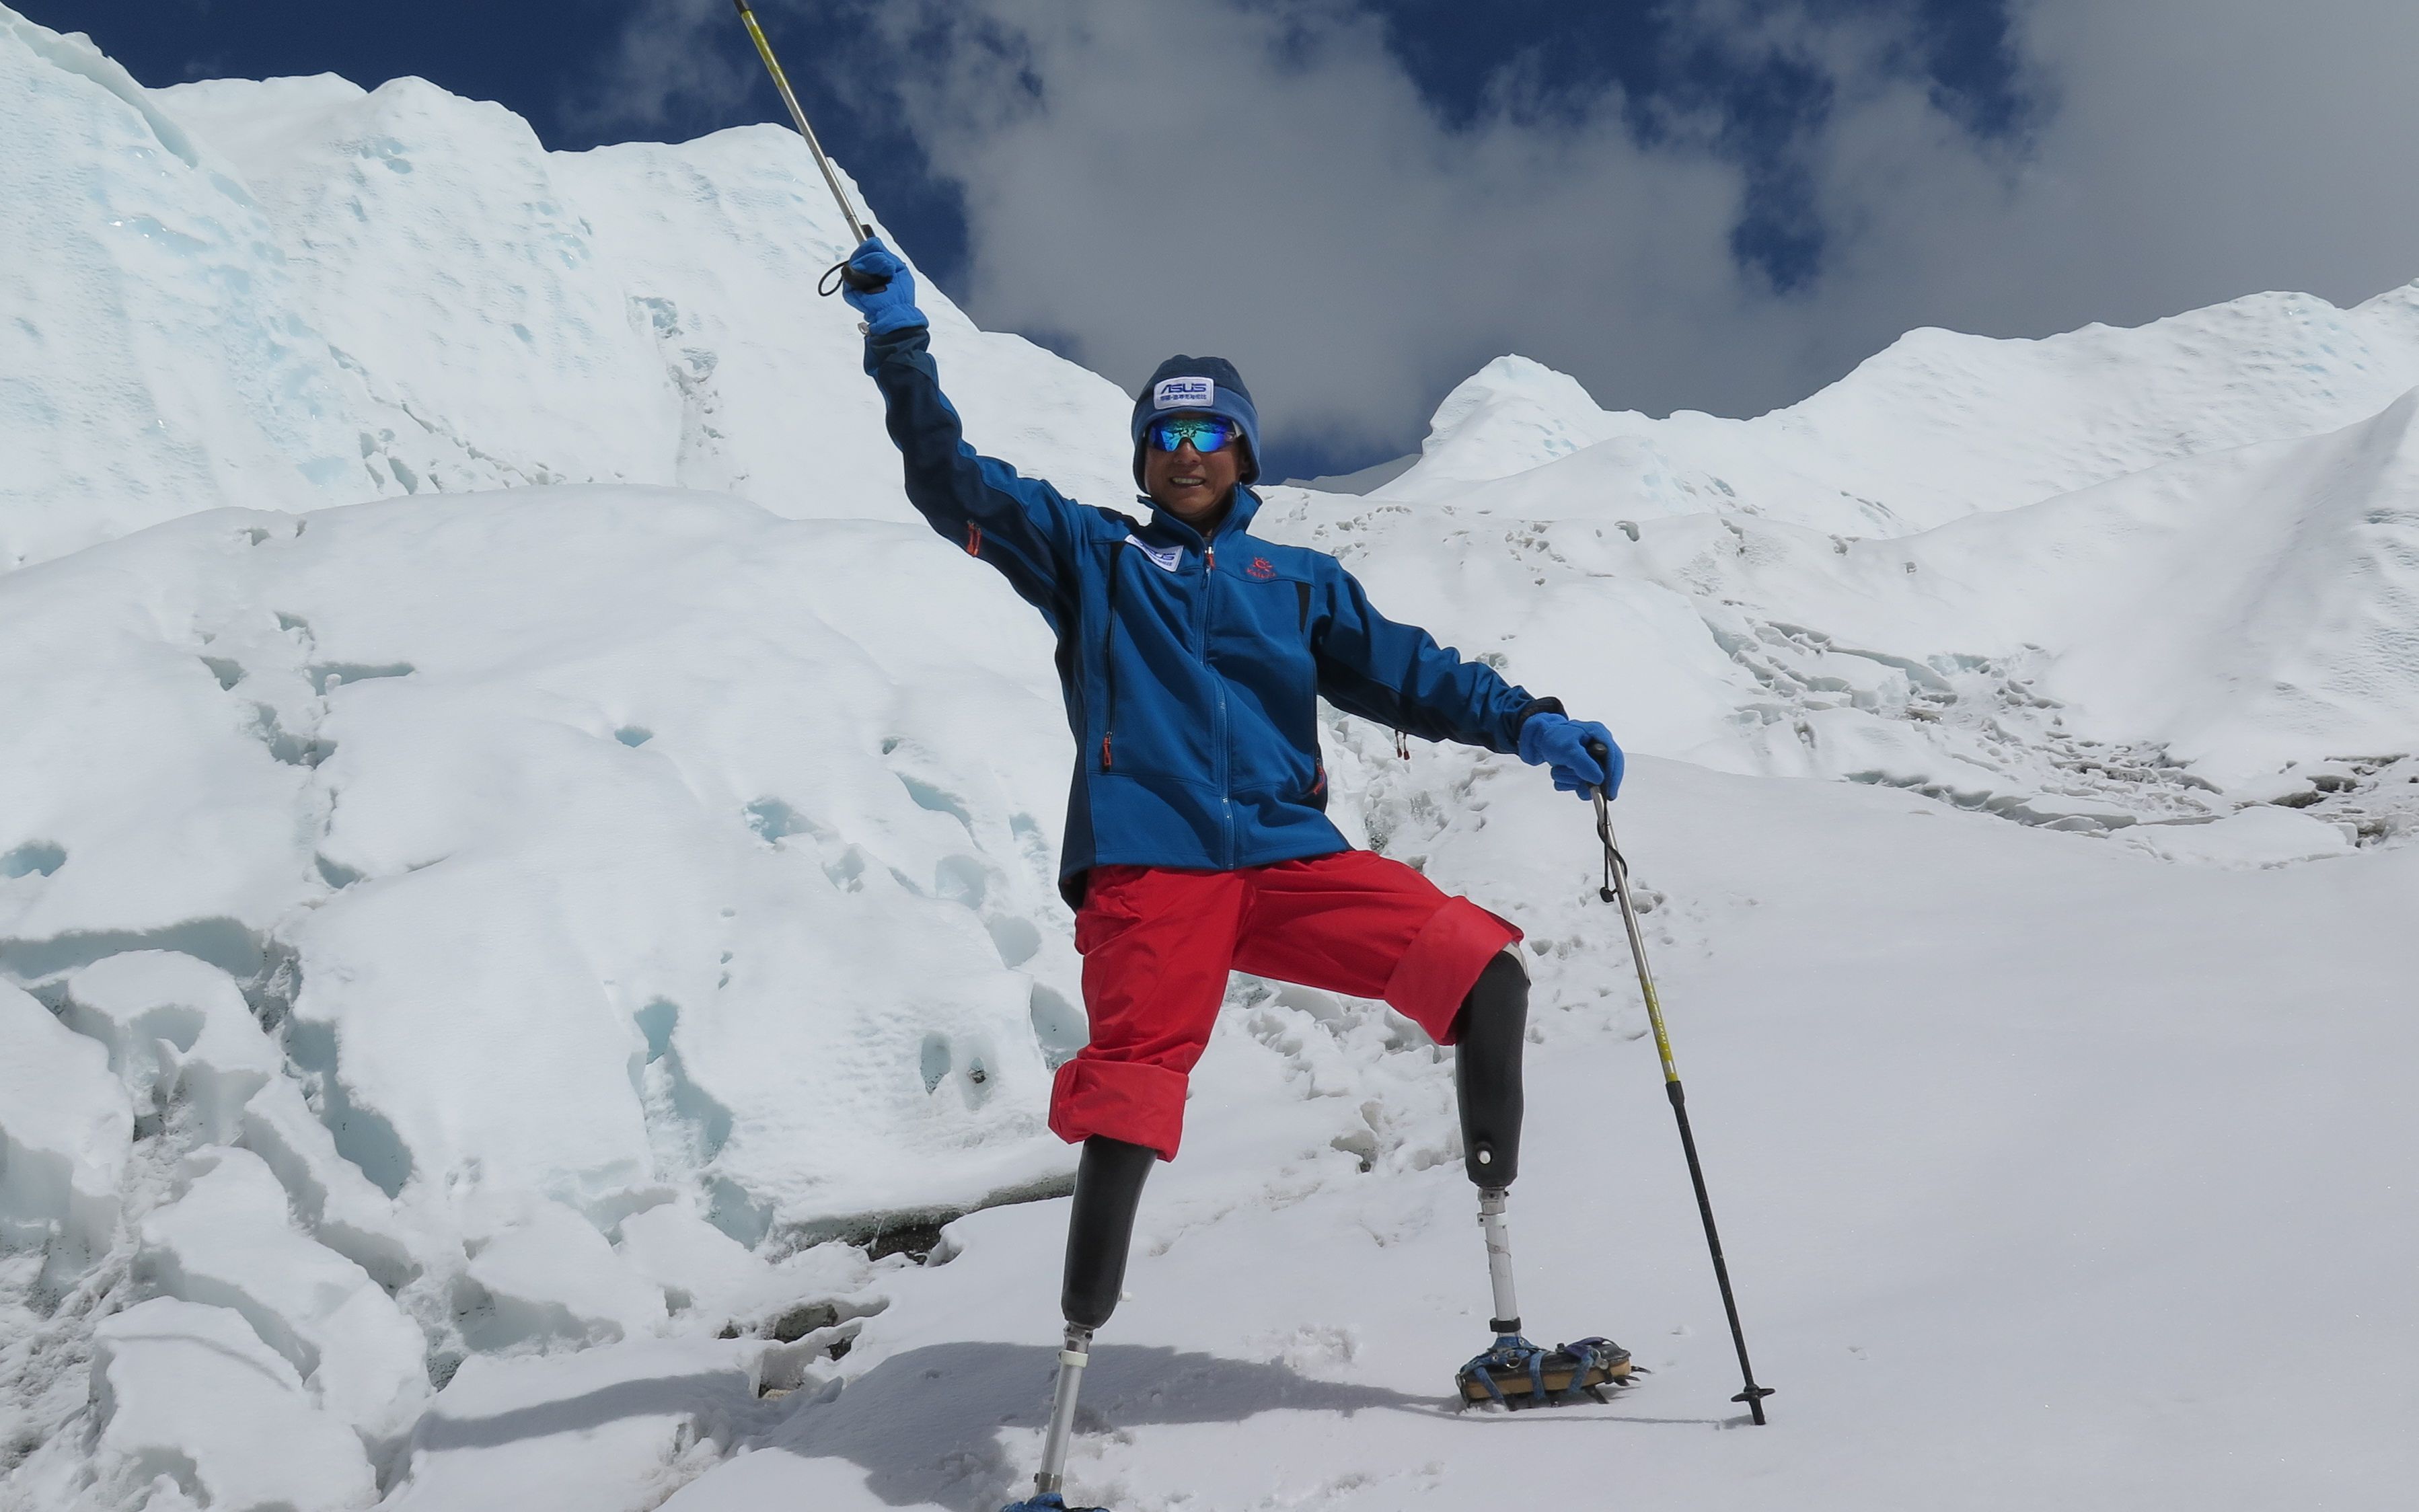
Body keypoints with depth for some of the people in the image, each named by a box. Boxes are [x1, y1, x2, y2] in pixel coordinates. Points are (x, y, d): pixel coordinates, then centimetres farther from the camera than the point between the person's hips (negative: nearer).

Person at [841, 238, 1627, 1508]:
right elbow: (951, 480, 14)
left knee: (1484, 971, -14)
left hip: (1292, 863, 2)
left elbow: (1405, 673, 14)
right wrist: (899, 340, 6)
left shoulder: (1299, 583, 23)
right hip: (1146, 870, -2)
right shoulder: (1086, 556, 19)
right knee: (1129, 1095, -22)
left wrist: (1527, 725, -1)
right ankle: (1078, 1355, -14)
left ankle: (1507, 1318, -6)